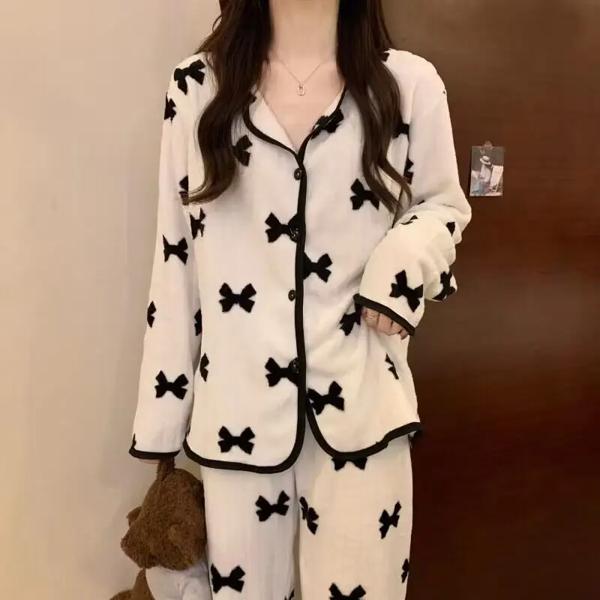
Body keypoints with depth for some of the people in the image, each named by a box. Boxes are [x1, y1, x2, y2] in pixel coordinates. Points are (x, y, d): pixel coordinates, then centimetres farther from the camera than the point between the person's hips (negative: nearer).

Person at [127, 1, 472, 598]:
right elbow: (176, 259, 3)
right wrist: (162, 412, 3)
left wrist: (401, 267, -10)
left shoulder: (410, 82, -1)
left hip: (362, 402, 0)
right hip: (238, 405, 1)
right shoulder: (197, 86, 2)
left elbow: (444, 206, 13)